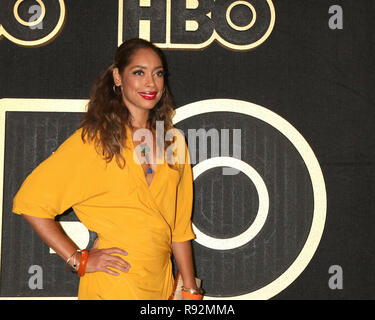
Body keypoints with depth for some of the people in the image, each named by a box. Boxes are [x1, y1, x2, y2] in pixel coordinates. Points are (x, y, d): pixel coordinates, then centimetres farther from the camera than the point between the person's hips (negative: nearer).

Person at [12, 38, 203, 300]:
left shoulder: (173, 141, 6)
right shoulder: (94, 139, -10)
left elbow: (180, 225, 8)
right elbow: (29, 201, -11)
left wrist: (192, 291, 6)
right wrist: (79, 260, -12)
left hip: (161, 287, 5)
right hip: (112, 286, -5)